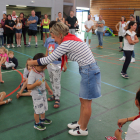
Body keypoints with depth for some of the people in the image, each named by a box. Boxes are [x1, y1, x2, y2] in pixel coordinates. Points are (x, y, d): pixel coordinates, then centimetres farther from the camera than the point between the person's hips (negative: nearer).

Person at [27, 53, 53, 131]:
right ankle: (37, 124, 26)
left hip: (43, 93, 8)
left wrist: (48, 89, 22)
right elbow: (28, 87, -28)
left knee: (43, 107, 23)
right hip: (37, 96, -8)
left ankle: (42, 119, 46)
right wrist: (36, 84, -45)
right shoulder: (32, 74, -26)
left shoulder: (42, 72, -1)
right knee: (38, 110, 5)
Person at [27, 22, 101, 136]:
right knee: (83, 100, 21)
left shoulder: (66, 43, -19)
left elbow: (49, 59, -15)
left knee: (86, 103, 7)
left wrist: (32, 62, -1)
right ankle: (80, 123, 39)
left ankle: (83, 129, 26)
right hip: (89, 70, 10)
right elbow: (55, 57, 17)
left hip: (89, 71, -10)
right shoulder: (71, 39, 11)